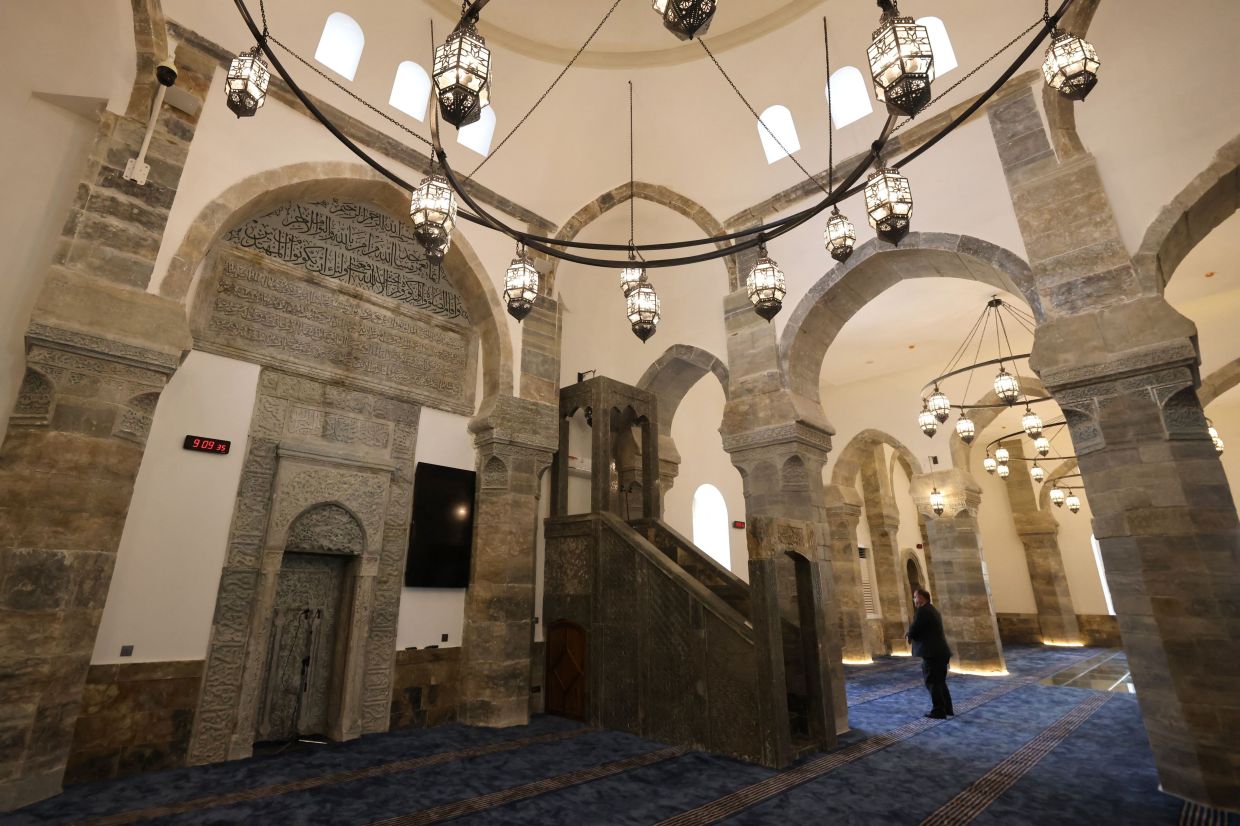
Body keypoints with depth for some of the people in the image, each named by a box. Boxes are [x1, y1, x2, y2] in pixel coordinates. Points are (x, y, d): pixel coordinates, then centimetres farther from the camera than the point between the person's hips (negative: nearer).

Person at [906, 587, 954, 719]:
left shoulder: (922, 611, -15)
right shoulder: (933, 610, 16)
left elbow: (913, 630, -15)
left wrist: (909, 635, 6)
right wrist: (911, 634, 10)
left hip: (932, 652, -10)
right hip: (941, 651, 10)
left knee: (932, 682, -1)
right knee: (940, 682, 18)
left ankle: (939, 712, 2)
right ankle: (948, 709, 24)